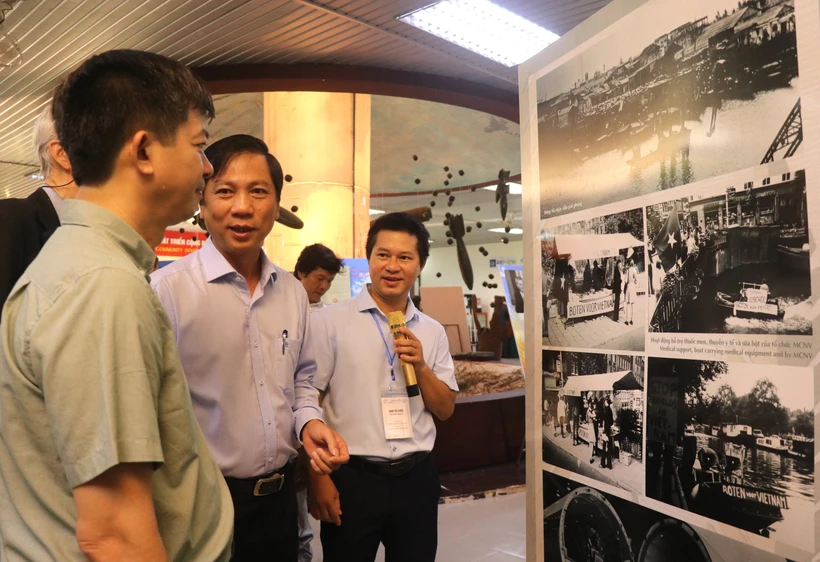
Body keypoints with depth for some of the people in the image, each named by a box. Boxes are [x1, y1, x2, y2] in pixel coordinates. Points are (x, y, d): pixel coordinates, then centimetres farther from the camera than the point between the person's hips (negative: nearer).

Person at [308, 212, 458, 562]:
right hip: (351, 478, -3)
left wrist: (421, 366, -8)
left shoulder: (432, 331, 5)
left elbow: (445, 410, 8)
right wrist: (317, 478, -8)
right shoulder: (330, 321, -7)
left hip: (417, 479, 4)